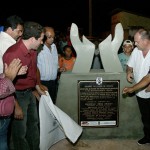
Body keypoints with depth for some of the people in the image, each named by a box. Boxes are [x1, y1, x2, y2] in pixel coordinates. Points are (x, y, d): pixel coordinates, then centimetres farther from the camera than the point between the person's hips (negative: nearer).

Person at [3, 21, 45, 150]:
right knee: (20, 132, 5)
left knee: (33, 122, 24)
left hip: (30, 93, 9)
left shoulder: (33, 51, 0)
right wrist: (16, 106, -20)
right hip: (17, 95, -9)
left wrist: (38, 88, 23)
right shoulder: (12, 53, -27)